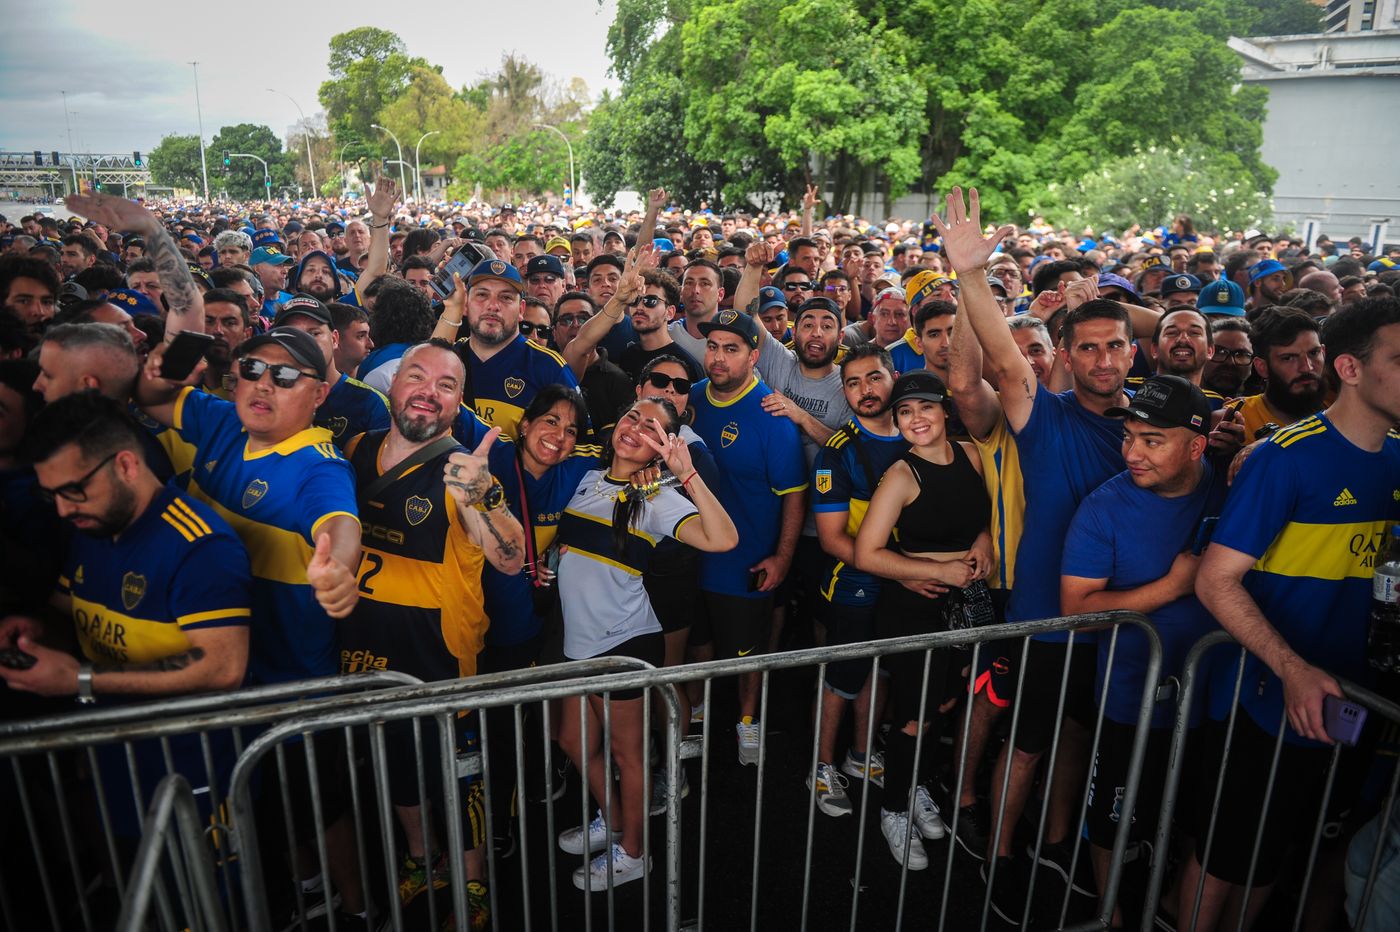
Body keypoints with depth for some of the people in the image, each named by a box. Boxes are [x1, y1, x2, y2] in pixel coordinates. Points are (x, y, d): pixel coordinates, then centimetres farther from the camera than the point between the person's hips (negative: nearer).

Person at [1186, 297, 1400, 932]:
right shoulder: (1288, 456, -18)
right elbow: (1216, 580, -20)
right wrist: (1294, 671, -28)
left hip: (1344, 704, 6)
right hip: (1267, 705, -6)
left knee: (1275, 855, 23)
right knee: (1226, 857, 10)